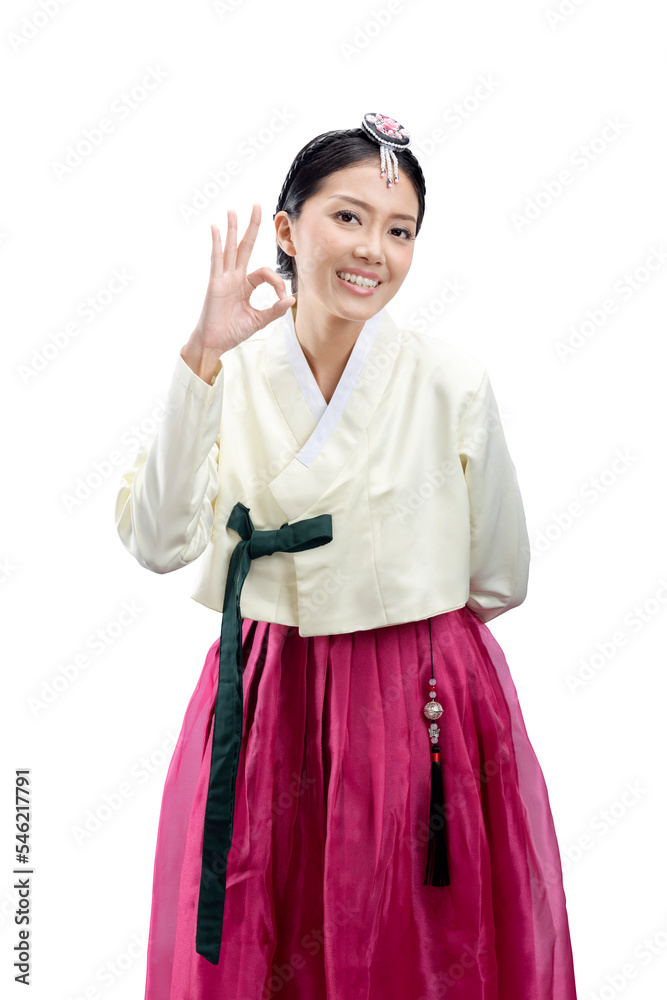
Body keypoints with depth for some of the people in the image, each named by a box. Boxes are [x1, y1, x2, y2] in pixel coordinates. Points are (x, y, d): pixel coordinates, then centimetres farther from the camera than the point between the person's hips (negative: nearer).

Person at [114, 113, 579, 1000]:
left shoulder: (452, 383, -8)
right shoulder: (231, 376, -4)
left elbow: (499, 580, 3)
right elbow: (157, 543, -19)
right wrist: (201, 360, -23)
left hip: (424, 716, -1)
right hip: (266, 706, 1)